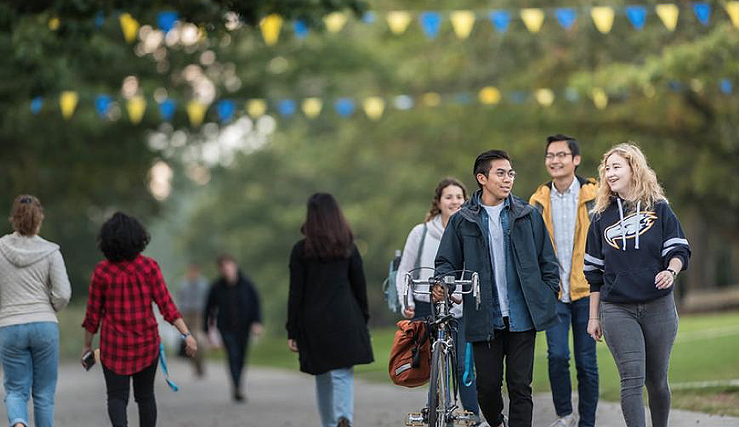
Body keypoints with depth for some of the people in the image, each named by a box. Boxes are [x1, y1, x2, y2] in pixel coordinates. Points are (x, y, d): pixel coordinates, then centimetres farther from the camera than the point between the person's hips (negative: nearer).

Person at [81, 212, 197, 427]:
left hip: (114, 345, -1)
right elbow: (166, 305, -11)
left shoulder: (102, 271, -7)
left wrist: (87, 345, 10)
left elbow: (93, 313, -1)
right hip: (147, 344, 1)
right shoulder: (149, 267, -6)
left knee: (117, 396, 1)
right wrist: (186, 334, -9)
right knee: (145, 395, 15)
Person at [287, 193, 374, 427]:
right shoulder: (348, 247, 2)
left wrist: (292, 331, 1)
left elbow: (296, 293, -3)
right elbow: (360, 286, 5)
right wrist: (363, 319, 15)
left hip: (313, 321, 0)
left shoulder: (301, 250, -3)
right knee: (343, 373, -2)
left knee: (323, 377, 14)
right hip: (345, 319, 0)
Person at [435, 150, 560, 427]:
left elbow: (547, 261, 12)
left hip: (522, 318, 0)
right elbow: (447, 262, 8)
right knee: (487, 385, 2)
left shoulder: (529, 216, 9)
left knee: (520, 387, -2)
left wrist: (548, 296, 3)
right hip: (484, 319, 0)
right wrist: (441, 284, -13)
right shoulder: (462, 221, 5)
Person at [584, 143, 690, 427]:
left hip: (658, 306, 0)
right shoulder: (602, 217, 7)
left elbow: (679, 249, 3)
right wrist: (594, 316, 10)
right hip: (617, 310, 0)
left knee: (656, 380, 9)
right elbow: (594, 271, 11)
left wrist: (671, 270, -20)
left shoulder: (659, 209, 3)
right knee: (632, 379, -12)